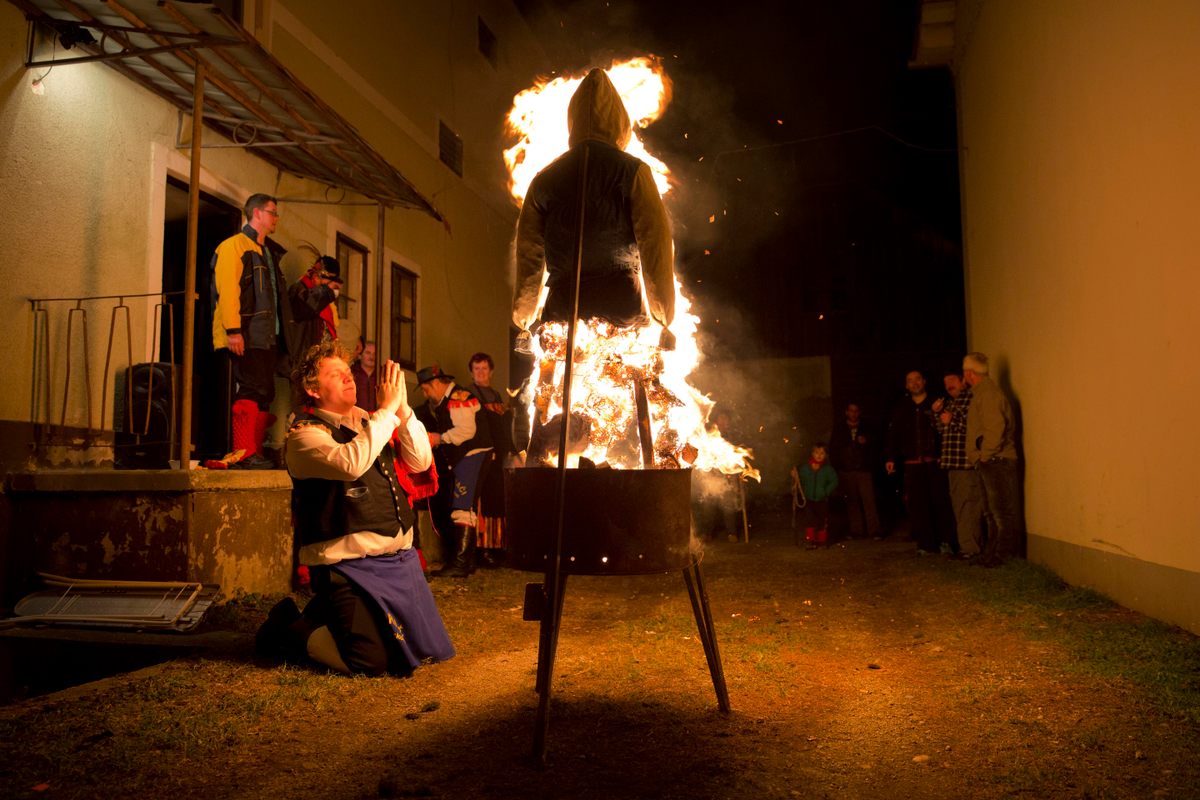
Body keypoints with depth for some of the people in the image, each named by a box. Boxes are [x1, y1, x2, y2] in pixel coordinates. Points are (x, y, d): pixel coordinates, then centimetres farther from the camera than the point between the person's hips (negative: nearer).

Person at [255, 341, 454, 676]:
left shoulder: (368, 422, 13)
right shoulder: (305, 434, -10)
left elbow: (420, 461, 5)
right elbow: (351, 463, -31)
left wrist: (403, 409, -7)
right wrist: (387, 408, -24)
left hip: (399, 558, 8)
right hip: (349, 564, -8)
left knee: (425, 648, 17)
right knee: (371, 661, -15)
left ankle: (322, 614, 32)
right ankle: (288, 630, 12)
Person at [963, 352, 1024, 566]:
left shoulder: (988, 393, -13)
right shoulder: (981, 393, 18)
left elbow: (995, 428, -23)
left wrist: (985, 455, -17)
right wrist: (982, 457, 19)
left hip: (996, 461, -11)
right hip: (990, 463, 11)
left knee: (1003, 513, -6)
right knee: (993, 512, 14)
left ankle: (1004, 556, -3)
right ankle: (991, 555, 20)